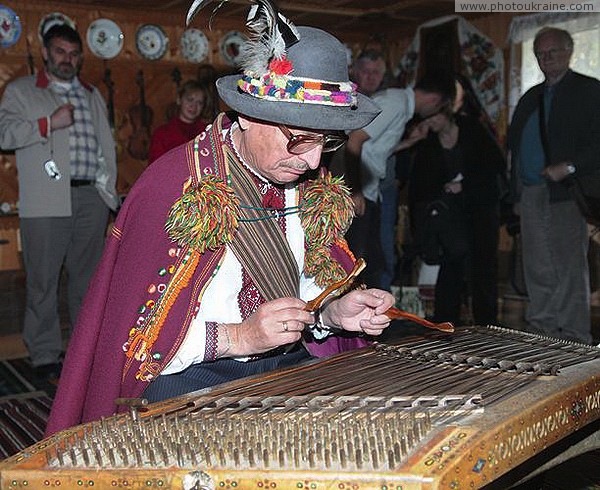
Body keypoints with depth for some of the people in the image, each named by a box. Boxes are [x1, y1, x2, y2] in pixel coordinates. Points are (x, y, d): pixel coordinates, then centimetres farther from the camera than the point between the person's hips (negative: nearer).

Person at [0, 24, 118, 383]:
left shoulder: (93, 96, 22)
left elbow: (107, 145, 20)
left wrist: (109, 187, 11)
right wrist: (49, 123, -13)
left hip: (92, 197, 4)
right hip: (46, 202, -3)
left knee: (89, 278, 9)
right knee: (44, 282, -2)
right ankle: (46, 356, 9)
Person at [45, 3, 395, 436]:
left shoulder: (310, 184, 6)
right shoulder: (175, 187, -15)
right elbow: (137, 335, -13)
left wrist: (332, 313, -7)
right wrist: (239, 337, -25)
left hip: (289, 368, 7)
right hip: (190, 380, -6)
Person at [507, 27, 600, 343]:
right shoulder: (531, 98, 20)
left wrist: (570, 167, -19)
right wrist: (517, 195, 13)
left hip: (565, 193, -6)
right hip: (531, 195, 6)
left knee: (570, 268, -3)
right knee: (537, 269, 9)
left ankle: (573, 337, 3)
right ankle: (541, 331, 18)